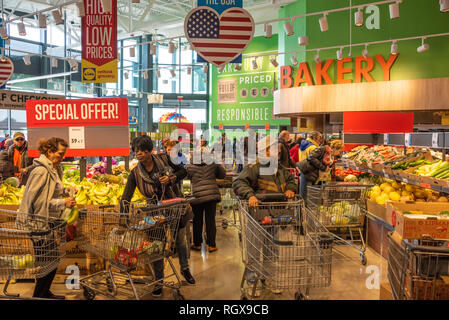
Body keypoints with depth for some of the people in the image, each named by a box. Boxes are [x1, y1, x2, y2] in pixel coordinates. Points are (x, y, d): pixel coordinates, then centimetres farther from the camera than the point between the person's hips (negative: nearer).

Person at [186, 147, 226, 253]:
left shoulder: (189, 167, -2)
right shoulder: (213, 164, 2)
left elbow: (188, 176, 14)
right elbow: (222, 175, 14)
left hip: (197, 196, -1)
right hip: (212, 195, 1)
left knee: (197, 221, 12)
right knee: (210, 220, 7)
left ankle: (197, 244, 22)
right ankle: (211, 245, 12)